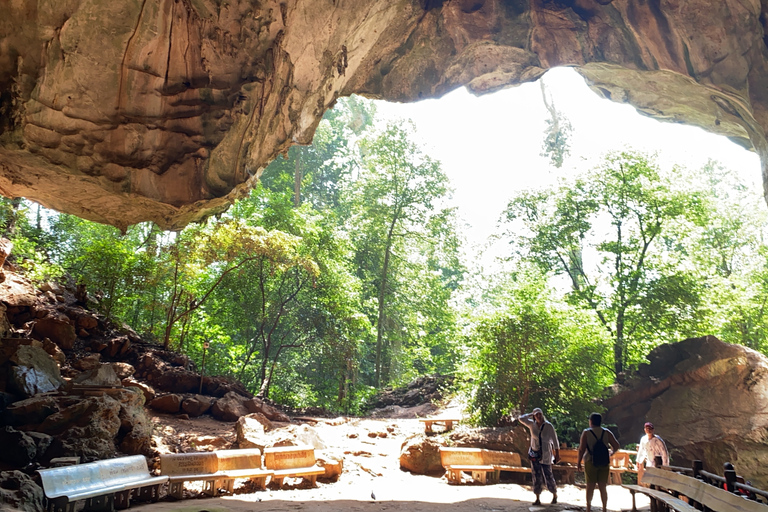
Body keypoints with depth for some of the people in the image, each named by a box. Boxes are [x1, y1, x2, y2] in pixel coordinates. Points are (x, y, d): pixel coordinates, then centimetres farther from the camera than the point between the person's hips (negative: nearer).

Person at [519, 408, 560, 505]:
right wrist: (531, 414, -2)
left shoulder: (549, 426, -9)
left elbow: (555, 440, -5)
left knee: (548, 475, 2)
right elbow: (521, 419, -9)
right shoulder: (532, 425, -1)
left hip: (545, 455, -3)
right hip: (534, 454, 3)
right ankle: (537, 499, 10)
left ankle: (555, 495, 27)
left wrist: (557, 455, -5)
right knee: (536, 476, 3)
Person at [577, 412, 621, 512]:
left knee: (590, 486, 8)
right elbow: (616, 446, 2)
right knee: (603, 487, 8)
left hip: (590, 462, -2)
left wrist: (578, 463, -1)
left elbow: (581, 449, -10)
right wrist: (611, 453, 21)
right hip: (604, 463, 2)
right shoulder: (607, 433, 2)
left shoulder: (586, 433, -6)